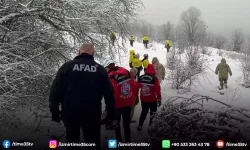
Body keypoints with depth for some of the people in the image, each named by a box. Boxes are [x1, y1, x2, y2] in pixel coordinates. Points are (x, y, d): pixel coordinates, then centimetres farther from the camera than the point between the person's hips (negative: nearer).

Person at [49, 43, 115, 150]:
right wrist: (111, 114, 8)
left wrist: (54, 111, 4)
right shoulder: (100, 69, 0)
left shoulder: (67, 66, -3)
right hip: (92, 114, 0)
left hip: (70, 113, 0)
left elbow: (55, 90, -5)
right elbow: (109, 93, 0)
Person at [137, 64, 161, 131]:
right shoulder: (154, 79, -16)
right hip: (152, 100, -4)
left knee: (144, 112, 22)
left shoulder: (141, 78, -3)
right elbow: (158, 90, -15)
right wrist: (159, 99, -4)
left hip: (143, 99, 4)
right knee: (153, 112, 18)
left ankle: (140, 126, 22)